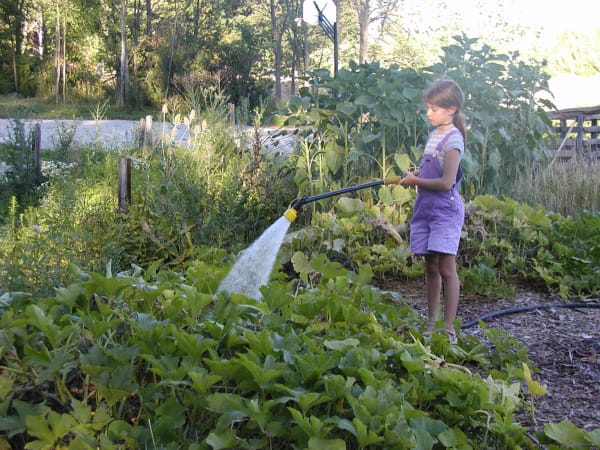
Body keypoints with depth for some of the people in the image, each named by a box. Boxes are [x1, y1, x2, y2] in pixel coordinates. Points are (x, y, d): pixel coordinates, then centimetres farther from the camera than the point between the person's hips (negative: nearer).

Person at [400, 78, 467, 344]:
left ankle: (448, 328, -1)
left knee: (446, 267, -7)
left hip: (445, 210, -8)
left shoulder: (452, 139, -13)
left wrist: (416, 181, -9)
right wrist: (416, 174, 6)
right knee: (431, 267, 12)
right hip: (426, 208, 8)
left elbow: (446, 182, -20)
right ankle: (431, 323, 20)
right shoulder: (434, 134, 13)